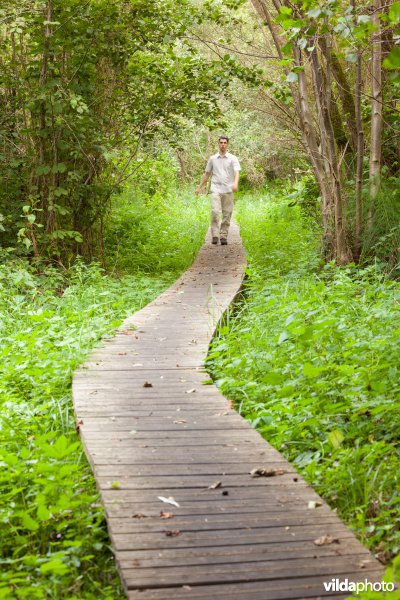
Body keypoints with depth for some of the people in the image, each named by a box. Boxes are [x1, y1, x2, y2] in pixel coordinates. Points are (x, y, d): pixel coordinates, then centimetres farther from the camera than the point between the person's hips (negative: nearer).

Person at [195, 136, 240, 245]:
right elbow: (206, 174, 20)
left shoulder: (233, 158, 4)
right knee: (215, 212, -15)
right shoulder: (212, 158, 12)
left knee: (227, 214, 1)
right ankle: (215, 236, -13)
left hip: (228, 191, -1)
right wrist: (200, 187, 20)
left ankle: (224, 237, 8)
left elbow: (237, 172, -10)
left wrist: (235, 183, -30)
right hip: (216, 190, 1)